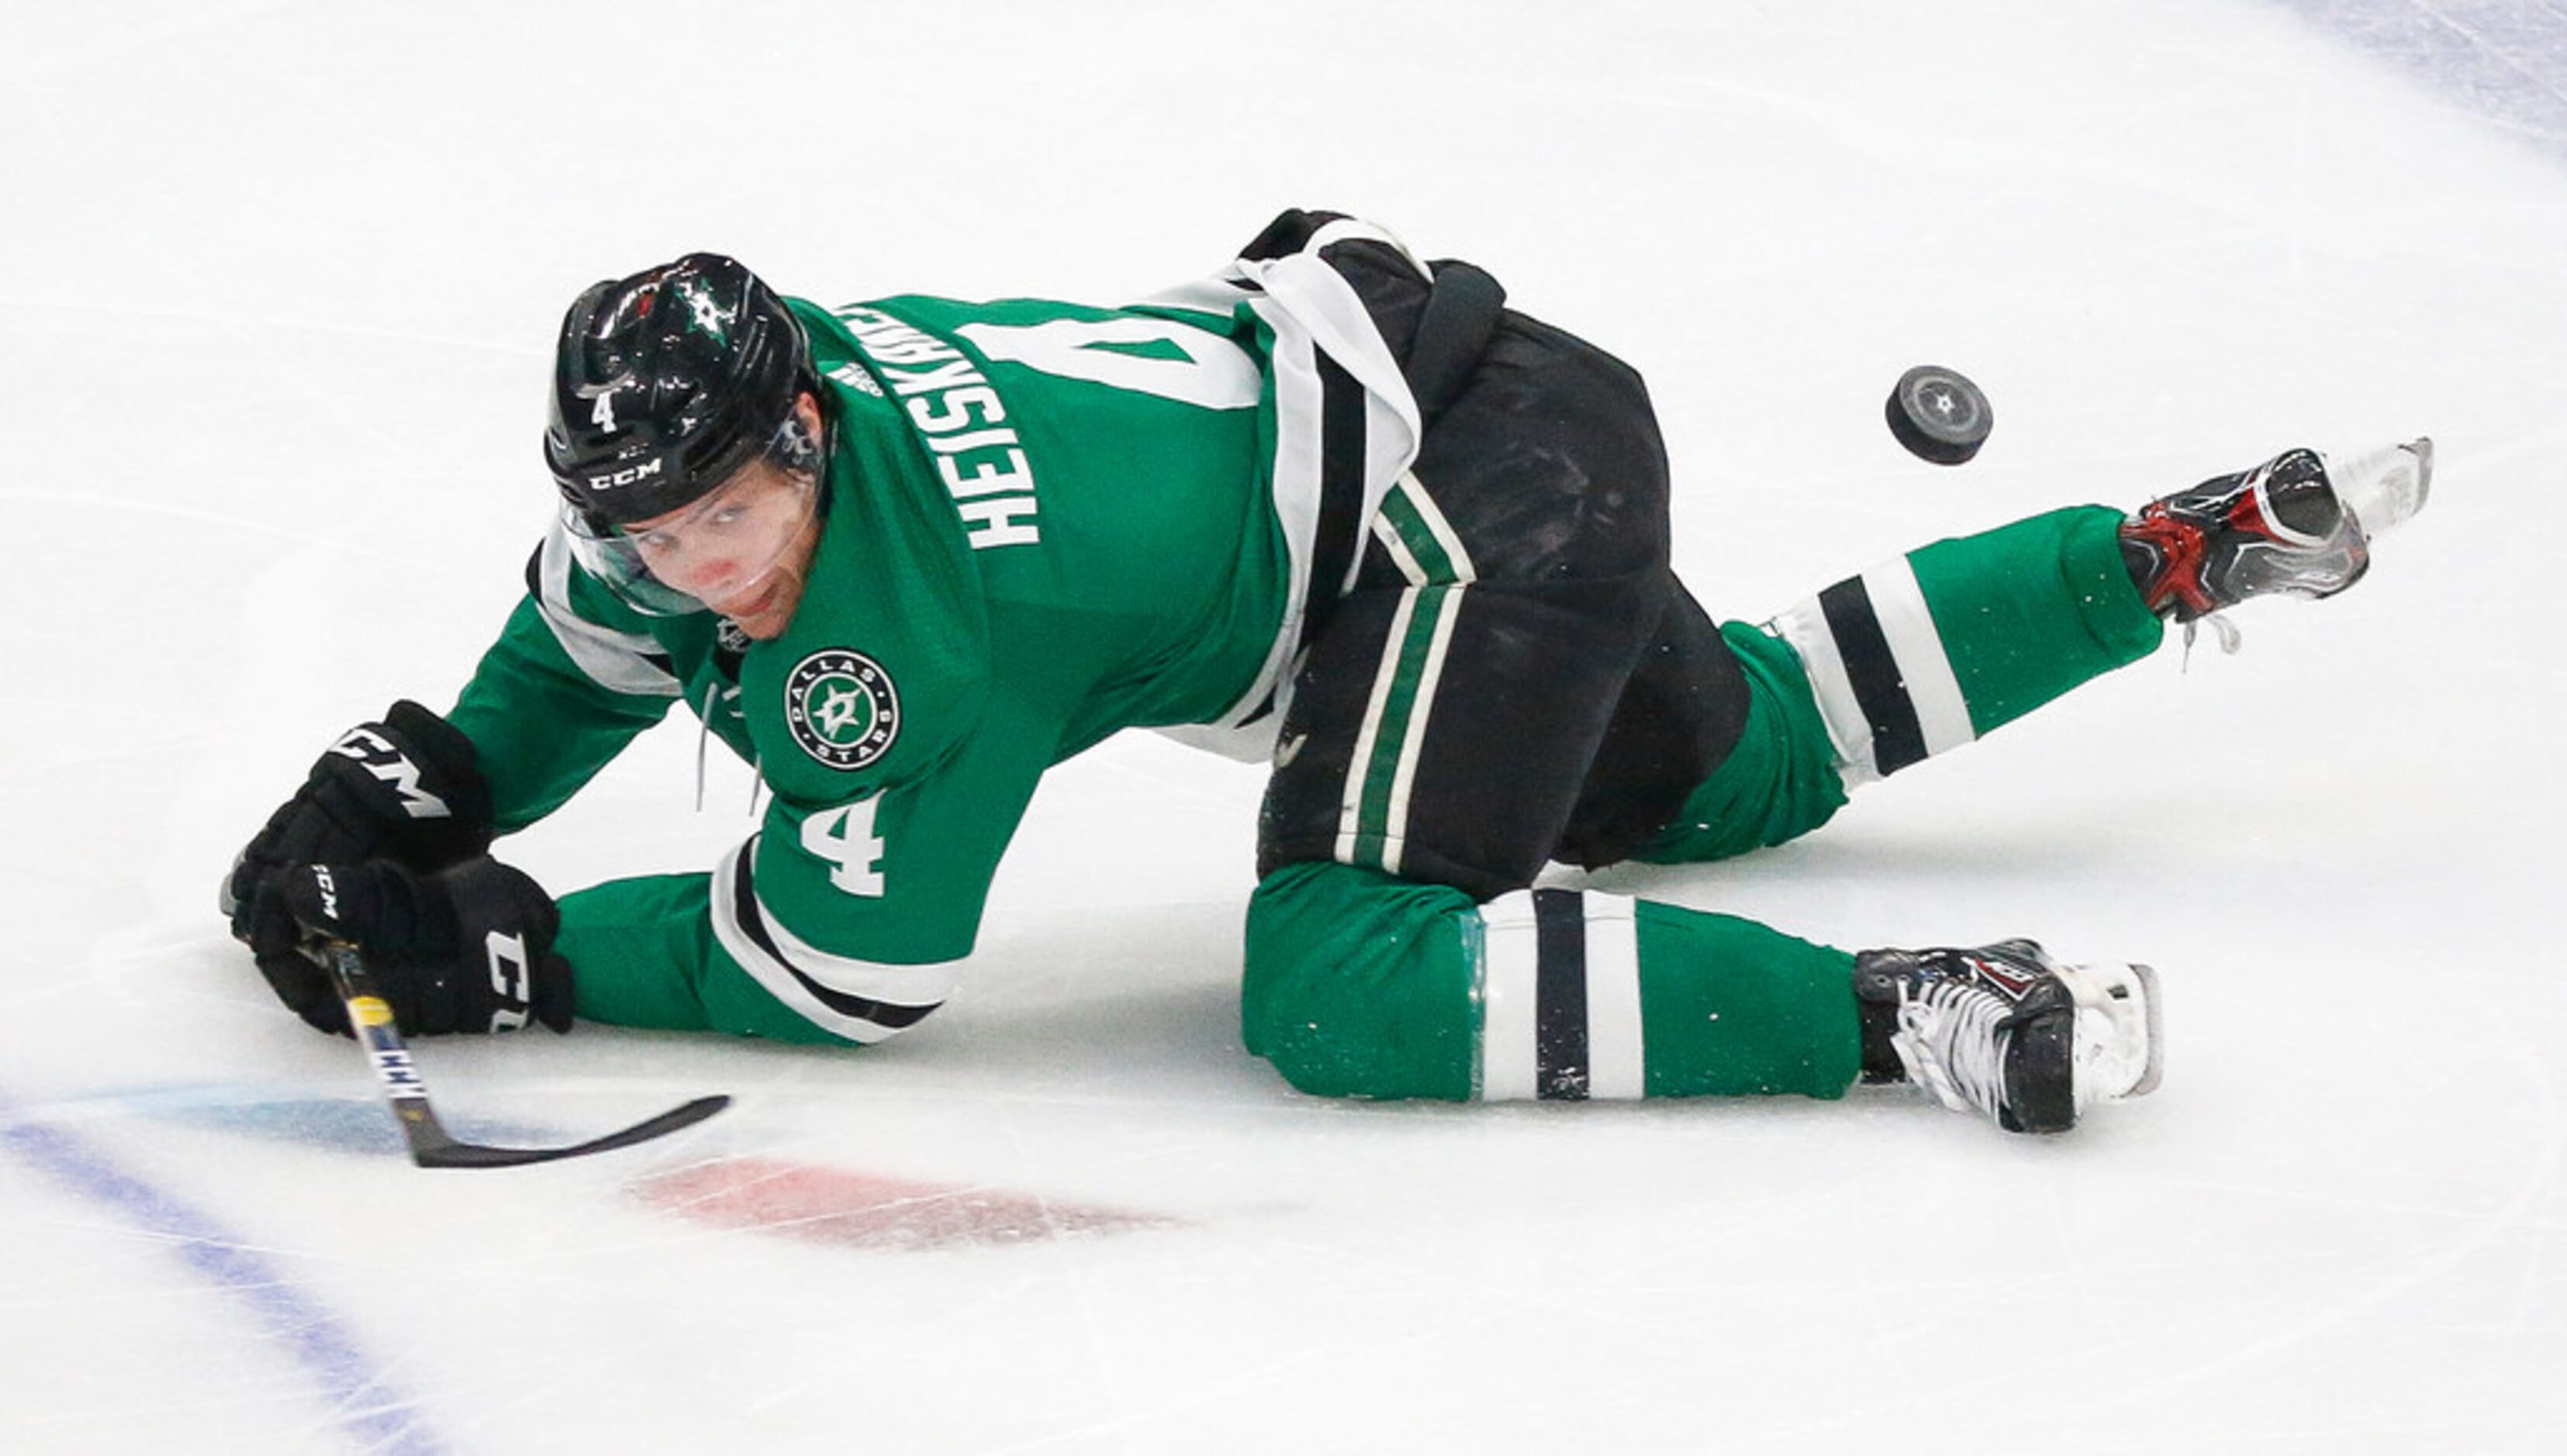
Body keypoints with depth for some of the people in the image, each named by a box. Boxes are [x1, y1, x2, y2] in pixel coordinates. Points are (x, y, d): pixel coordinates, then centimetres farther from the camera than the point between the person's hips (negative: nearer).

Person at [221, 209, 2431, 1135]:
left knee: (1341, 995, -22)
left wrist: (511, 956, -18)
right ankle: (2192, 548, 31)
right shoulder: (711, 438, -2)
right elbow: (570, 668, 17)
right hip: (1390, 397, 10)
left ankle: (1901, 1014, -28)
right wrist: (393, 796, 1)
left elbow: (847, 971, -19)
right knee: (1728, 772, 28)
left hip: (1488, 471, -10)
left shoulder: (912, 604, -26)